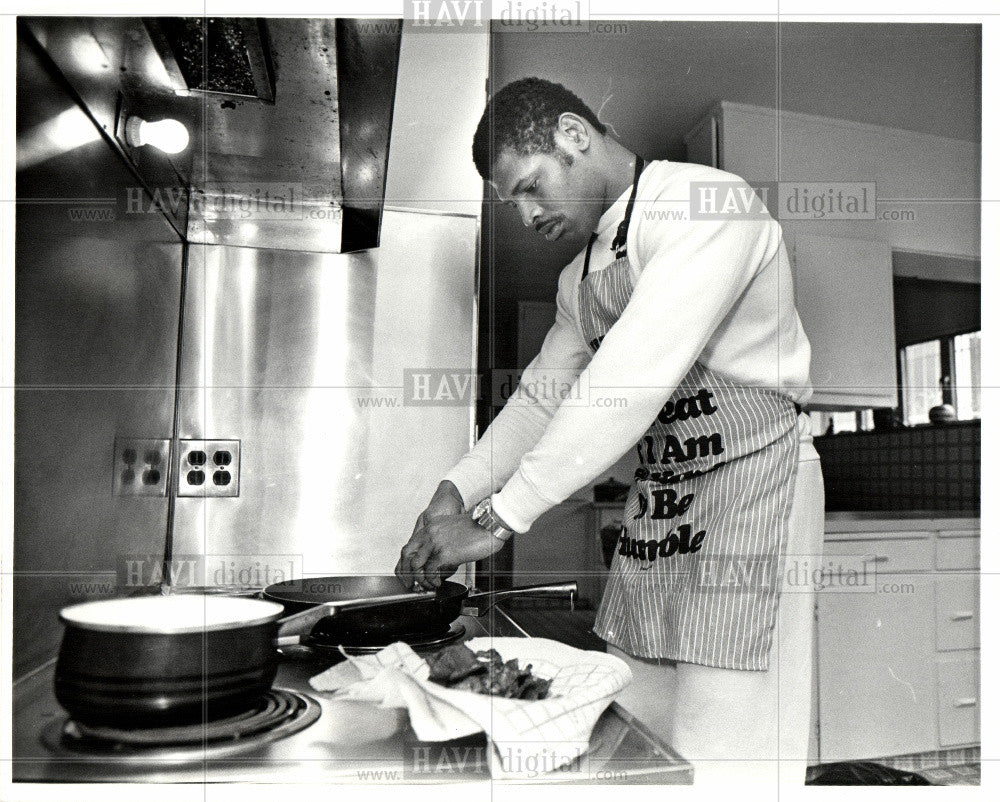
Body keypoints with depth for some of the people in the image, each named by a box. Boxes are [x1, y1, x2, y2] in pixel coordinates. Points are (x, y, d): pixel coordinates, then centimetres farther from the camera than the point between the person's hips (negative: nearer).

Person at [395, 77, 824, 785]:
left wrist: (497, 520, -24)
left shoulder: (708, 204, -14)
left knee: (718, 761, -5)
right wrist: (455, 492, 5)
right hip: (657, 502, 8)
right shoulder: (581, 277, 14)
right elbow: (541, 396, 19)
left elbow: (631, 382, -25)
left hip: (752, 481, -8)